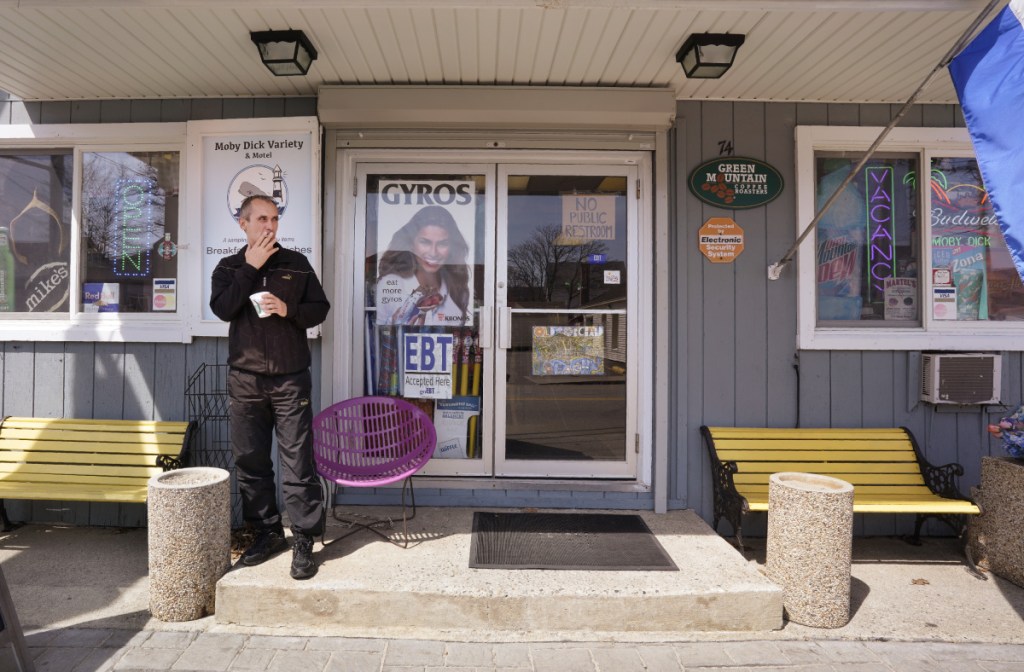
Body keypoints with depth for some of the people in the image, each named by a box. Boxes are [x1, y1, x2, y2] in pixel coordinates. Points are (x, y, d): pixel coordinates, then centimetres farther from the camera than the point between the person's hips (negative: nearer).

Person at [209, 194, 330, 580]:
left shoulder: (296, 263, 7)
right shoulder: (229, 267, 10)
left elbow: (320, 308, 5)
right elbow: (222, 309, -8)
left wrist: (288, 309, -12)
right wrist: (251, 267, -10)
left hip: (290, 379, -2)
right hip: (244, 380, 2)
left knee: (298, 463, -3)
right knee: (250, 462, 9)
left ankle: (303, 541, 6)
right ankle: (267, 532, 25)